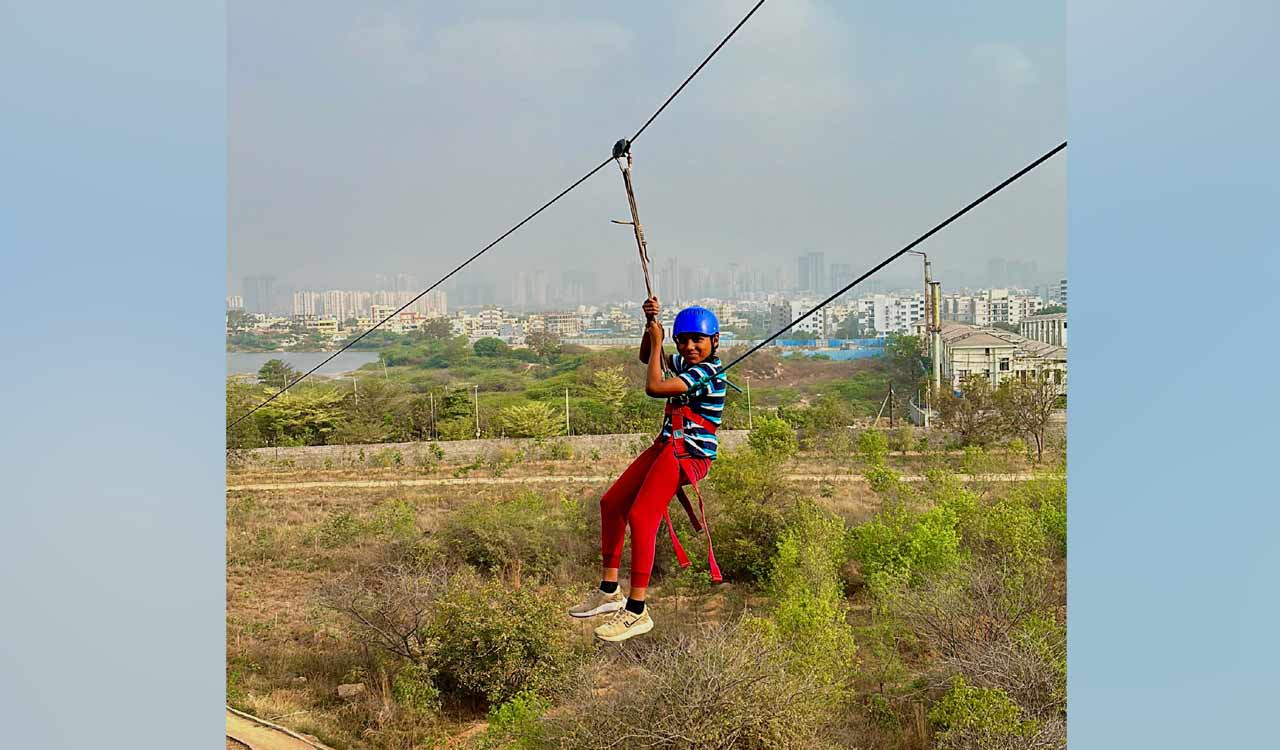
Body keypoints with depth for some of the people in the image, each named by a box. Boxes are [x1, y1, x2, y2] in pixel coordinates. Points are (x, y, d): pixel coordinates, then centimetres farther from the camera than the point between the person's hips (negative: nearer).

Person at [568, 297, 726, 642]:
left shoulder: (708, 371, -17)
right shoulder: (685, 363, 12)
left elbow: (654, 387, -23)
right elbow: (647, 357, 30)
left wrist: (657, 343, -9)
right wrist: (651, 324, 13)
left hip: (688, 454, -11)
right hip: (666, 446, 11)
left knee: (641, 516, -22)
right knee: (611, 503, 14)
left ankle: (636, 611, -18)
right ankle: (609, 591, 22)